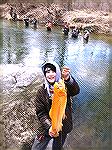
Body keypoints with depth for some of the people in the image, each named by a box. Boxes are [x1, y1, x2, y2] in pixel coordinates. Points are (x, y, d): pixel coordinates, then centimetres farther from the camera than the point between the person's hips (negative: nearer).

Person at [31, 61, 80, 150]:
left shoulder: (64, 86, -14)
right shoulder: (42, 91, -10)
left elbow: (76, 91, -36)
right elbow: (40, 113, -11)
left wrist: (67, 78, -56)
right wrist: (49, 127, -26)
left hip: (63, 127, 0)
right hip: (47, 127, 1)